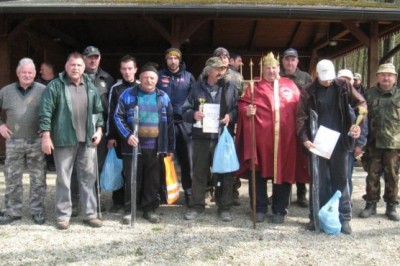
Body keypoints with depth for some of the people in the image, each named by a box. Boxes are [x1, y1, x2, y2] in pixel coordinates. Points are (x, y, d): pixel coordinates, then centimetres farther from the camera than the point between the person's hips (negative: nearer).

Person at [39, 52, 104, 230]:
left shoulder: (91, 88, 11)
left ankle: (90, 214, 16)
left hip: (87, 140, 4)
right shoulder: (55, 86, -4)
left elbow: (98, 111, 17)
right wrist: (46, 136, -12)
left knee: (88, 178, 8)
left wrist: (99, 129, 5)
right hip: (64, 140, -4)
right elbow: (45, 112, -7)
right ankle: (63, 215, 14)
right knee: (63, 179, 3)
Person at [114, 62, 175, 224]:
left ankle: (150, 209, 22)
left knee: (153, 180, 9)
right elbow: (118, 117, -3)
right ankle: (130, 210, 17)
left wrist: (170, 147, 7)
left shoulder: (163, 97, 8)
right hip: (133, 146, -2)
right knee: (133, 180, 5)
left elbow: (170, 124, 10)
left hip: (156, 147, 2)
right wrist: (127, 135, -17)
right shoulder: (128, 95, 1)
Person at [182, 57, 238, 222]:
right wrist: (193, 114, -14)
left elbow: (238, 109, 6)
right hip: (201, 137, 1)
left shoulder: (230, 88, 7)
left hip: (223, 137, 0)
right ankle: (197, 205, 20)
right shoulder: (197, 87, 7)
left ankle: (224, 207, 16)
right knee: (199, 172, 7)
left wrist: (230, 116, -14)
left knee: (224, 172, 4)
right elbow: (185, 109, 7)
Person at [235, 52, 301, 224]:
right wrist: (247, 110, -19)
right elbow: (242, 104, 3)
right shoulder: (255, 86, 10)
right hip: (260, 136, -1)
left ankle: (279, 210, 18)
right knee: (258, 173, 3)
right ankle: (260, 209, 17)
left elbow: (299, 106, 12)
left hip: (285, 137, 1)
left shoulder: (290, 85, 14)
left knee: (283, 172, 5)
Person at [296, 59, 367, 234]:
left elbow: (361, 104, 4)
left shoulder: (343, 86, 3)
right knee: (319, 180, 6)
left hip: (339, 141, 1)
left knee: (340, 179, 7)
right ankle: (316, 216, 17)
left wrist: (359, 124, -12)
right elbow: (301, 117, -4)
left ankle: (344, 218, 15)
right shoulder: (308, 92, -1)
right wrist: (304, 139, -18)